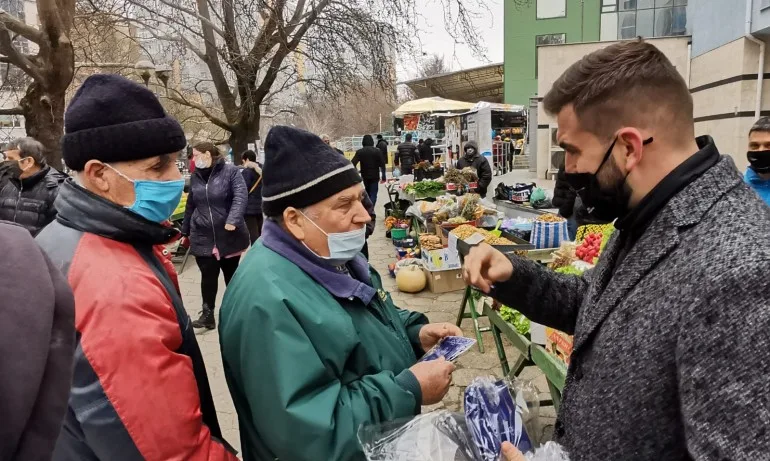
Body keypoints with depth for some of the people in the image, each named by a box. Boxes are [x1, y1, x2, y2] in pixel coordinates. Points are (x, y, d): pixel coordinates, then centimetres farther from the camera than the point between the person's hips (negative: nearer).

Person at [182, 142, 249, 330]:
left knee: (232, 275, 12)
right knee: (208, 276, 4)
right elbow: (191, 205, 16)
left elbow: (241, 196, -19)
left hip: (229, 235, -3)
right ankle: (207, 315, 15)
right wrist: (186, 231, 19)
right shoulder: (195, 177, 9)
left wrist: (233, 220, -33)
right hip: (203, 237, 3)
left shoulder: (230, 171, -7)